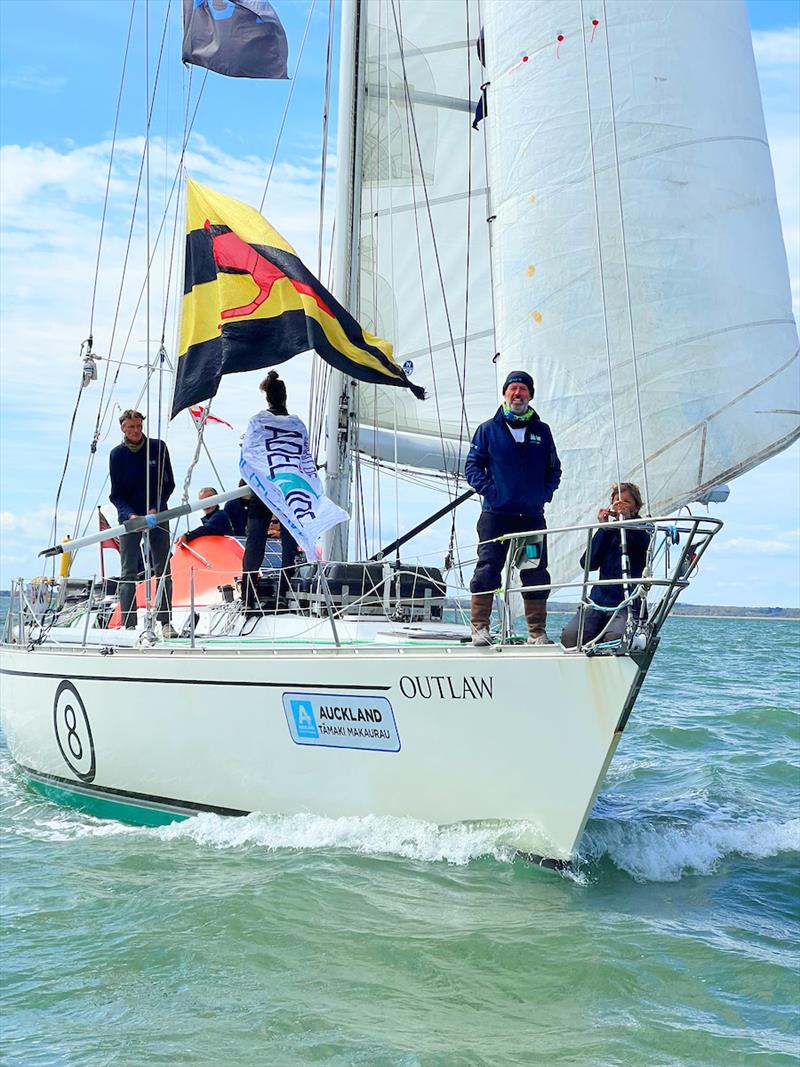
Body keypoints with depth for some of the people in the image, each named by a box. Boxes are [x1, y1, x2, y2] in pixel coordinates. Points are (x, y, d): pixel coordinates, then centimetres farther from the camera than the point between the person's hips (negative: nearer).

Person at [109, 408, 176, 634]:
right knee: (128, 573, -4)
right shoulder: (117, 454, -1)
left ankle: (165, 621, 2)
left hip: (157, 516, 1)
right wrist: (131, 515, -16)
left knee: (163, 570, -2)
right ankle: (129, 624, -3)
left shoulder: (158, 447, 1)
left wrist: (156, 508, -9)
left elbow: (169, 484, 5)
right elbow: (116, 494, 0)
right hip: (129, 517, 0)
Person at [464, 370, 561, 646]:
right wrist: (488, 490, -10)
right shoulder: (488, 429, 7)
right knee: (487, 570, -7)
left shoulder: (542, 431, 14)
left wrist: (545, 494, 2)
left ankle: (537, 632, 11)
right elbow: (472, 466, 4)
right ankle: (480, 628, -2)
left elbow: (554, 469, 18)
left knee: (536, 575, 4)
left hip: (533, 516, 2)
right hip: (496, 514, -2)